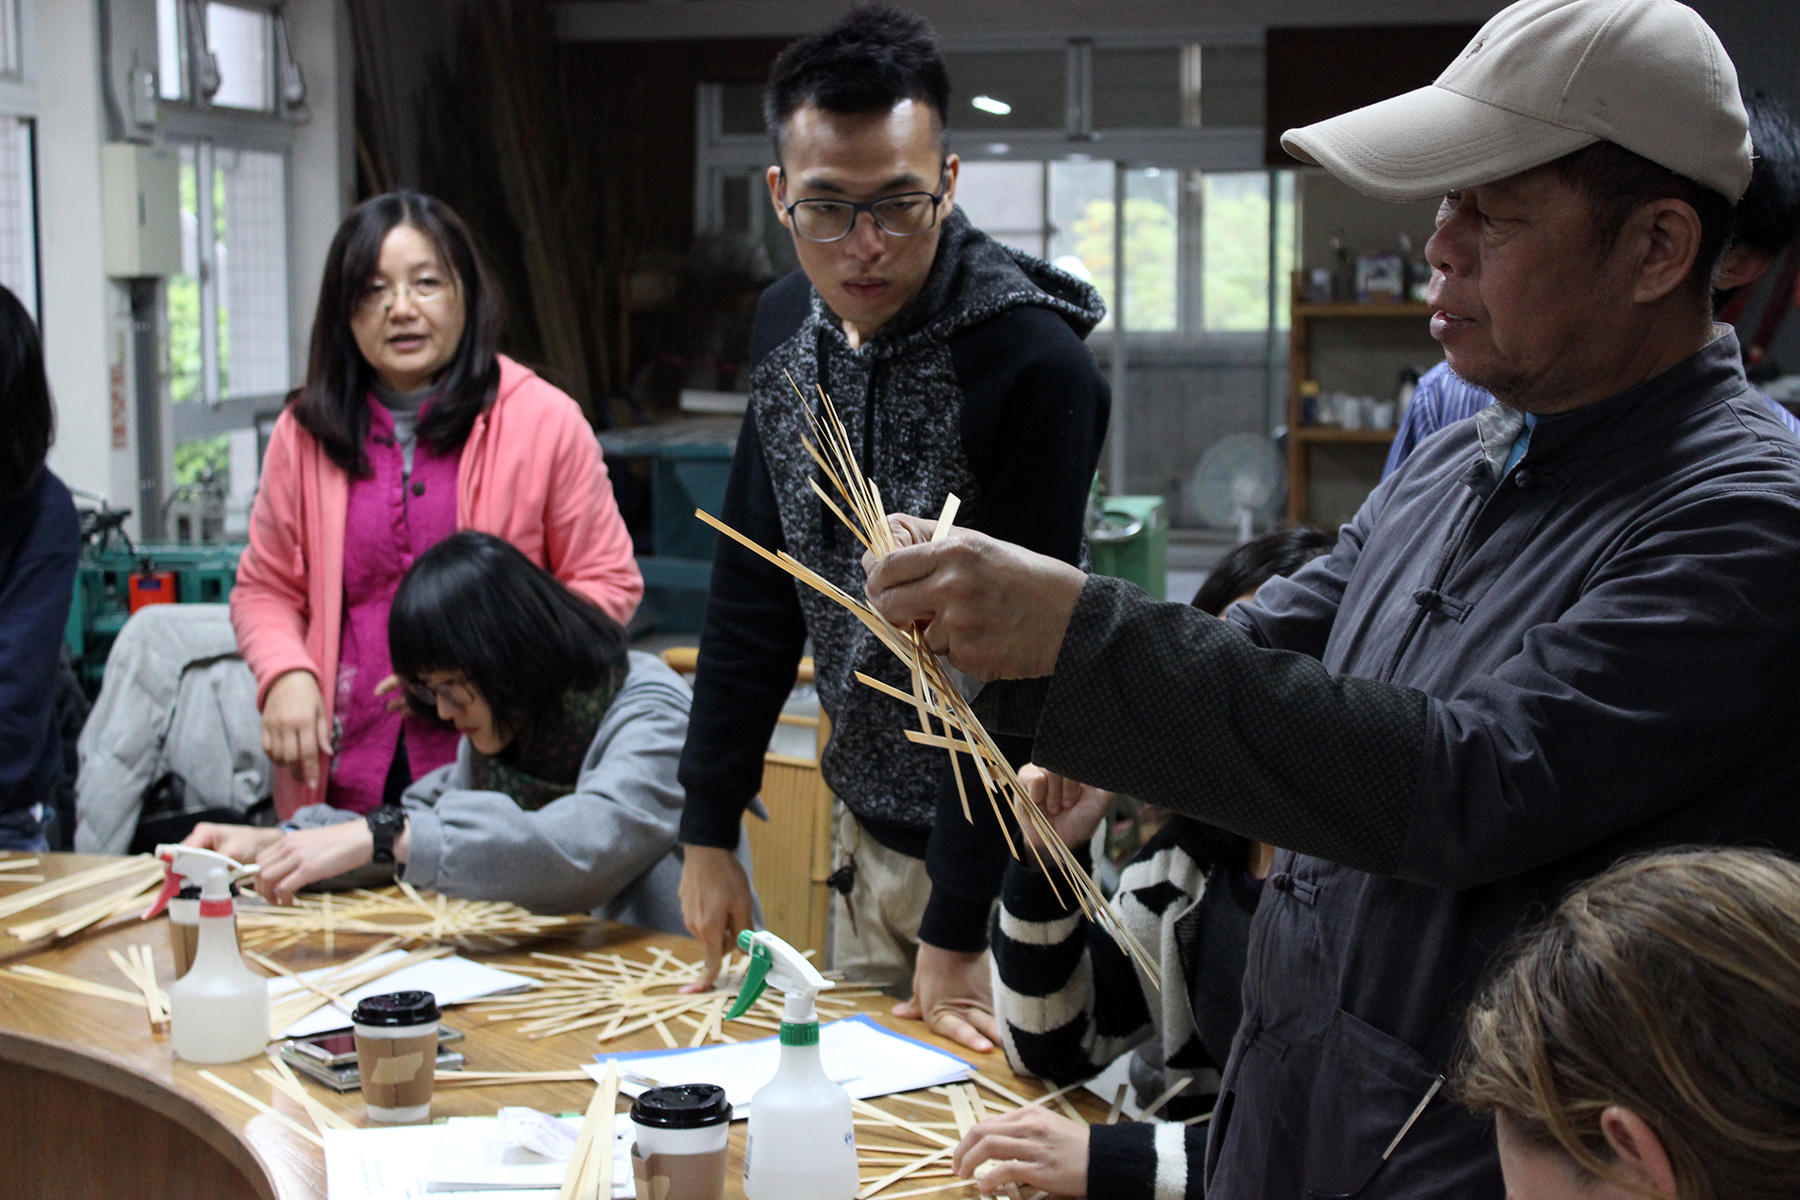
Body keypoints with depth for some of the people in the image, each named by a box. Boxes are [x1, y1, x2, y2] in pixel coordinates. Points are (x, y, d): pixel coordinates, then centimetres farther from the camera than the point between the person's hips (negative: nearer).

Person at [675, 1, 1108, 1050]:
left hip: (1003, 850, -6)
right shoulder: (788, 326, 0)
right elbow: (755, 590, 7)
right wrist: (709, 830, 6)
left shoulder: (1034, 365, -23)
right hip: (870, 829, 7)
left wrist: (957, 931, -20)